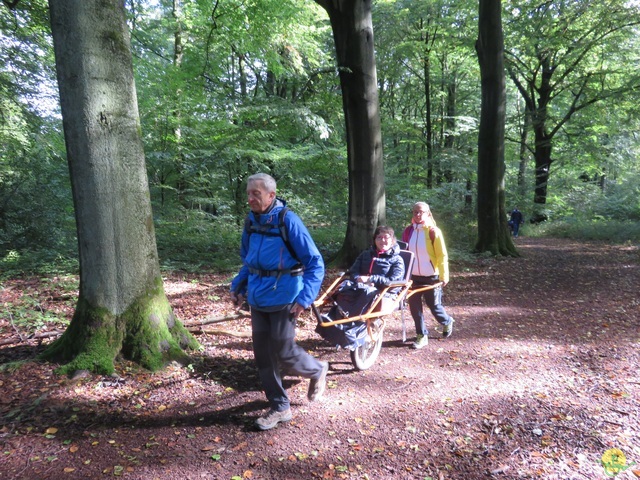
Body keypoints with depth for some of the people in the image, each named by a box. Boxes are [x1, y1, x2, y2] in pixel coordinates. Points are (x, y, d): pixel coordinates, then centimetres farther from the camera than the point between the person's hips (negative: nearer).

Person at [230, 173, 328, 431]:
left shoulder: (287, 220, -15)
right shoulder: (252, 220, 4)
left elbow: (315, 262, -14)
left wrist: (305, 298, -22)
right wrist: (237, 286, 7)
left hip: (283, 299, -6)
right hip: (258, 299, 6)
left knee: (283, 353, 1)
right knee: (263, 355, 9)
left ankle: (318, 371, 32)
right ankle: (279, 407, 26)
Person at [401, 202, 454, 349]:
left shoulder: (433, 231, -11)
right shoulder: (408, 231, 1)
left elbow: (442, 255, -9)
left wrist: (444, 275, -12)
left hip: (431, 277, -4)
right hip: (413, 276, 4)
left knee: (434, 306, 8)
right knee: (414, 306, 5)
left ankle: (447, 322, 39)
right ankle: (422, 336, 20)